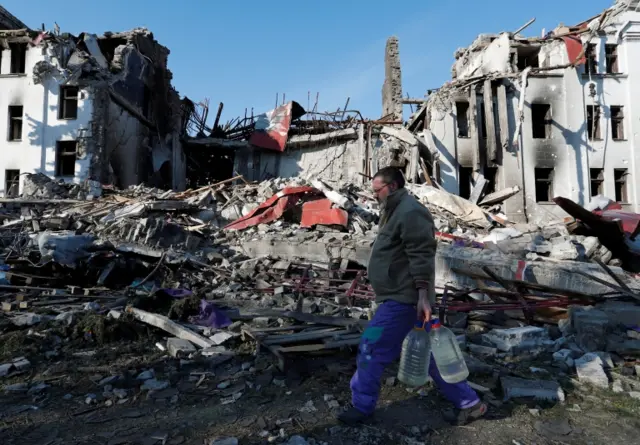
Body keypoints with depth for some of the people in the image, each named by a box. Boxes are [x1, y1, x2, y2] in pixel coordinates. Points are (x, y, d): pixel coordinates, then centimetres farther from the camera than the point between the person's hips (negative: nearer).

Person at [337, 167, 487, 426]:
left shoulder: (410, 212, -15)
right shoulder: (396, 212, 19)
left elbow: (421, 256, -22)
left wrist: (423, 296, -26)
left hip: (404, 298, -11)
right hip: (400, 297, 11)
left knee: (371, 348, -3)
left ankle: (362, 407, 13)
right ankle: (468, 403, 26)